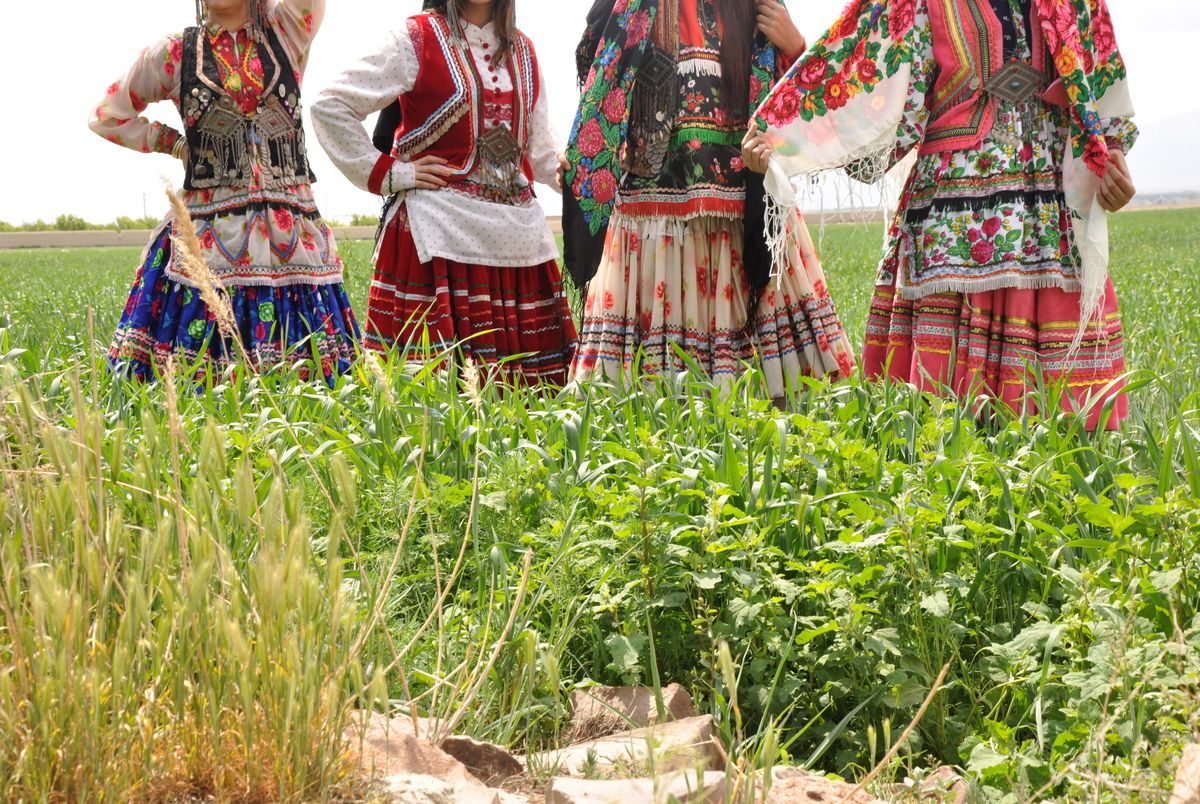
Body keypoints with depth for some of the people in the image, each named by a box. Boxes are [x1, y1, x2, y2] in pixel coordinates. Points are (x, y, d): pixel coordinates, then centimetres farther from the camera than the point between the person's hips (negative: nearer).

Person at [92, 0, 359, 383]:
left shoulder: (286, 31, 10)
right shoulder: (173, 54, 9)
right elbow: (107, 115, 18)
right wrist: (176, 144, 11)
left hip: (292, 235, 0)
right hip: (208, 236, 0)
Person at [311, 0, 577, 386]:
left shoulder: (522, 50, 18)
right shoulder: (417, 39, 1)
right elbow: (330, 107, -2)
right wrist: (385, 175, -6)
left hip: (518, 234, 5)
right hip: (441, 229, -5)